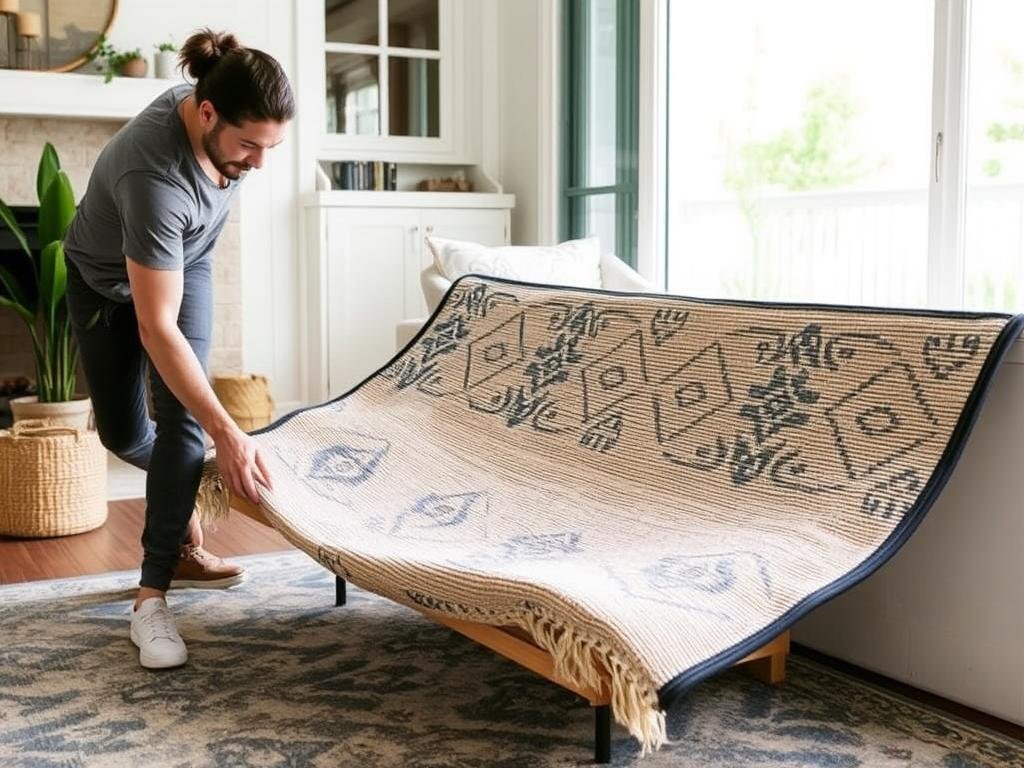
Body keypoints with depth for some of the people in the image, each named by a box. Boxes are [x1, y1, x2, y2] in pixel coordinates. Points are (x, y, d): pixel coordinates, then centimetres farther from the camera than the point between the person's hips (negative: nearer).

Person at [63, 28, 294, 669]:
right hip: (104, 279, -3)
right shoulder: (156, 174, -44)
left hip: (184, 264, 4)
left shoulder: (231, 121, -26)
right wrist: (227, 433, -46)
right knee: (122, 431, 4)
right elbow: (156, 328, -44)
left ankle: (153, 591, -13)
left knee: (181, 414, -14)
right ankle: (185, 517, 35)